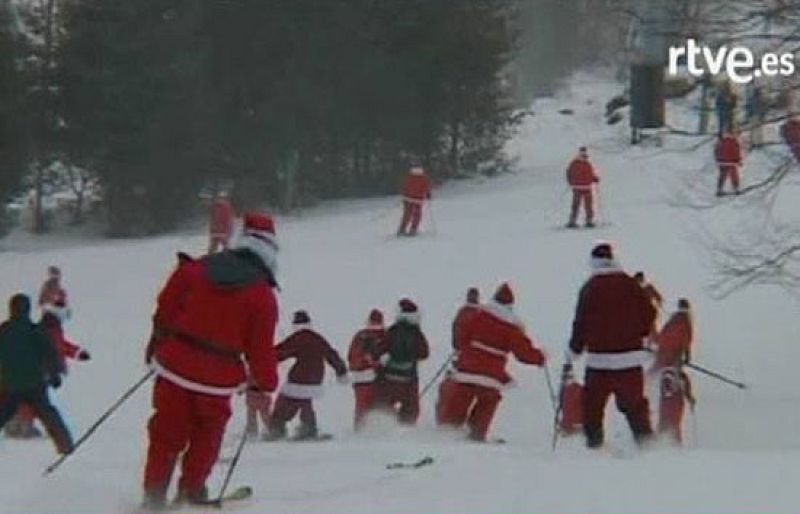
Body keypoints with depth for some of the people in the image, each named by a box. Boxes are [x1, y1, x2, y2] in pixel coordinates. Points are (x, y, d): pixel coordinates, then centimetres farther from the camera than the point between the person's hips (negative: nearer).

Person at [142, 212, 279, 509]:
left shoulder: (196, 269, 2)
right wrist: (265, 382, 7)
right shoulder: (262, 296, -8)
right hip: (217, 380, -3)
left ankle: (154, 493, 7)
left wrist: (158, 341, 21)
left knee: (167, 433, 11)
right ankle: (191, 489, 18)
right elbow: (261, 348, -7)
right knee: (206, 436, 19)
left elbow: (167, 304, 8)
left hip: (174, 366, 3)